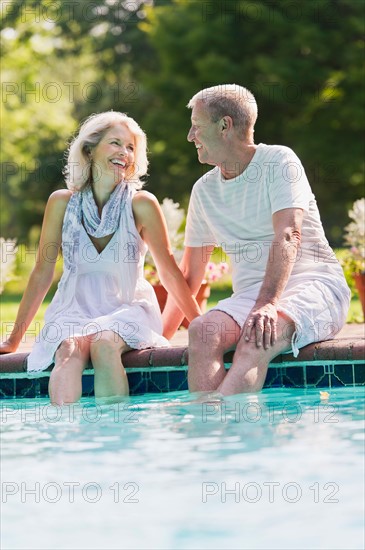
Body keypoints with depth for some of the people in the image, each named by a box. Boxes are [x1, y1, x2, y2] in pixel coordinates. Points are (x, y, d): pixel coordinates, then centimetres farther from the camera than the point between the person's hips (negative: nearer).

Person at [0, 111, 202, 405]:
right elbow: (42, 274, 6)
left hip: (127, 310, -1)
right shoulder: (63, 202, -1)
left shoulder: (141, 205, -6)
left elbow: (170, 273, 1)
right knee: (70, 350, -32)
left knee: (104, 344, -33)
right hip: (73, 310, 1)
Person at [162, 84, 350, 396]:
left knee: (258, 337, -37)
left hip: (315, 287, -5)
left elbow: (288, 237, -18)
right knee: (202, 332, -30)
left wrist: (267, 305, -32)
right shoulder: (204, 190, 15)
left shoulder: (279, 161, -3)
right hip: (250, 293, 5)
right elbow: (189, 274, 21)